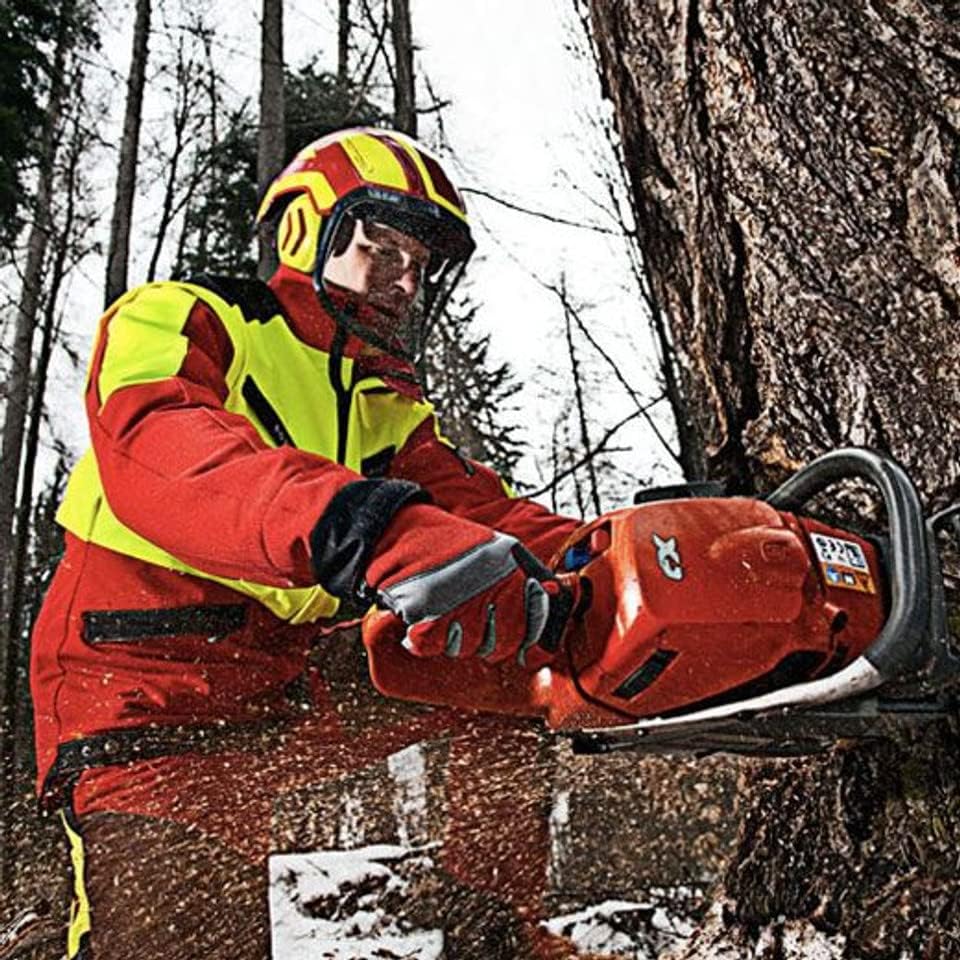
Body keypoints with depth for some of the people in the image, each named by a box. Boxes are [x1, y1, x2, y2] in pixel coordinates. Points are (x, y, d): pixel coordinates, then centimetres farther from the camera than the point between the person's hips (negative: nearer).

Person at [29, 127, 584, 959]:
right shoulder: (176, 322, -5)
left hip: (305, 701, 7)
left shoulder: (391, 408, 17)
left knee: (491, 716, 0)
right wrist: (376, 533, -44)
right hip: (148, 714, -6)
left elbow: (475, 506, 1)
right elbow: (166, 455, -27)